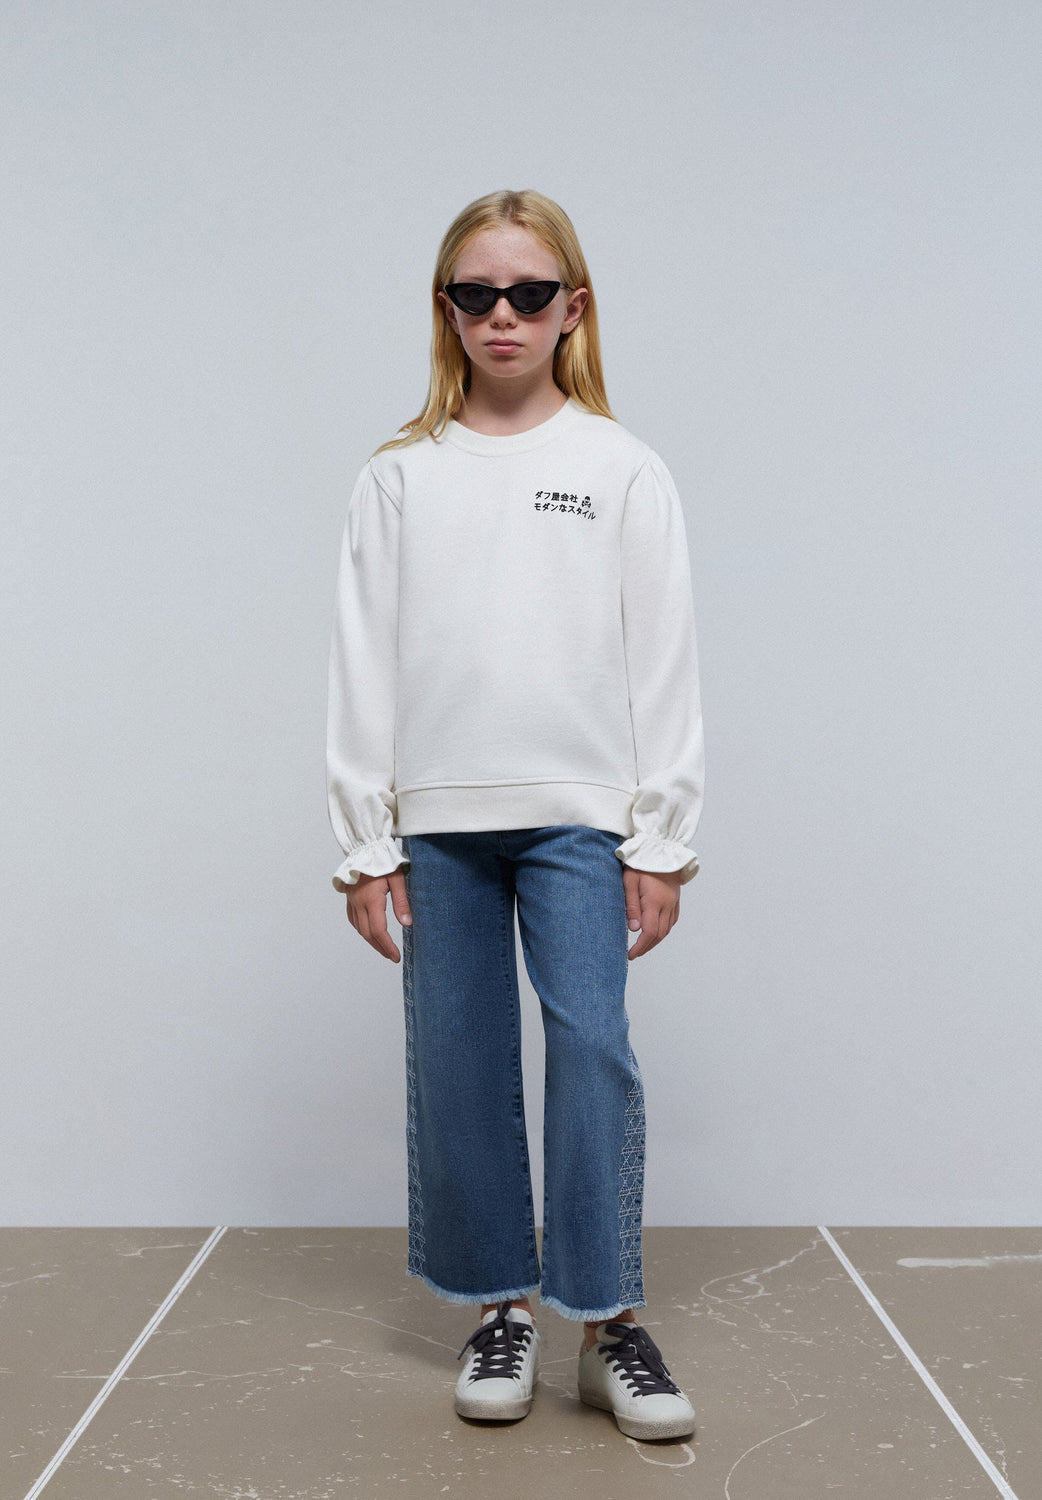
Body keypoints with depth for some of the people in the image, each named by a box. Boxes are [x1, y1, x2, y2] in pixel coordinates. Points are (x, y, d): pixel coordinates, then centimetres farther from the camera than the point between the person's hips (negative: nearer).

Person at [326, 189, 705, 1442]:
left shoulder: (623, 469, 5)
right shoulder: (399, 476, 8)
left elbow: (663, 664, 3)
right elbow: (363, 665, 6)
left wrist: (660, 838, -2)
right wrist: (367, 843, 1)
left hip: (579, 813, -1)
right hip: (437, 819, 2)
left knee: (593, 1045, -7)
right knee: (455, 1064, 5)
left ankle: (609, 1319, 9)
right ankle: (500, 1309, 21)